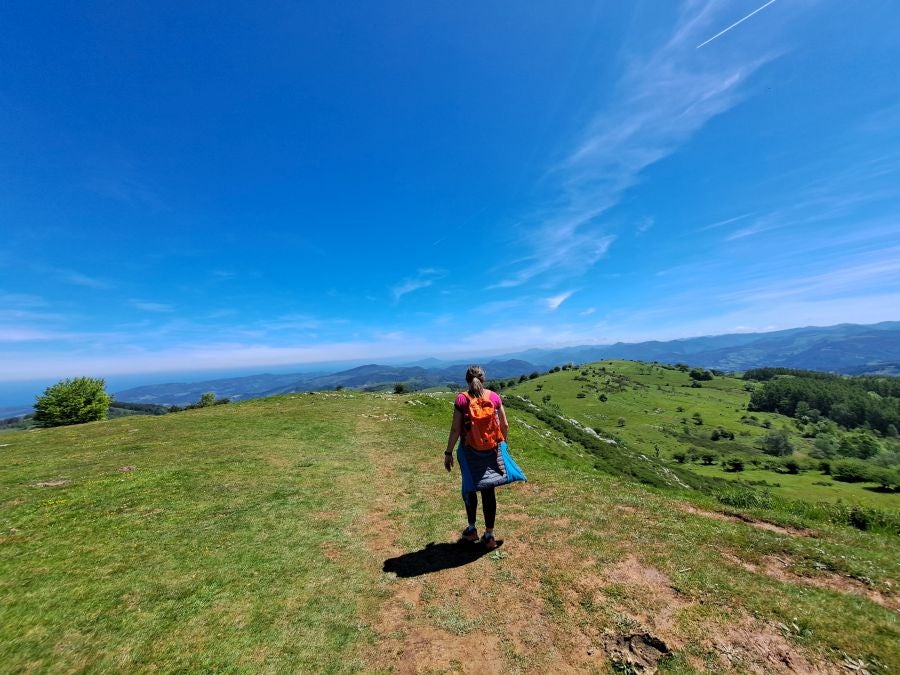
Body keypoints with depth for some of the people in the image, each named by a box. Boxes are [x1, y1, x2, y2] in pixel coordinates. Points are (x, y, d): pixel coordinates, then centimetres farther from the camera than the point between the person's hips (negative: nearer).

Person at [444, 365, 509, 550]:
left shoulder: (462, 399, -12)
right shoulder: (494, 397, -5)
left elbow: (455, 429, -12)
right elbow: (505, 425, 1)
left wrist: (448, 453, -1)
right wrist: (502, 442, 18)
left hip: (469, 452, -1)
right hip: (491, 451, 2)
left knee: (469, 489, 20)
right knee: (489, 492, 14)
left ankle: (472, 529, 35)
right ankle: (489, 535, 25)